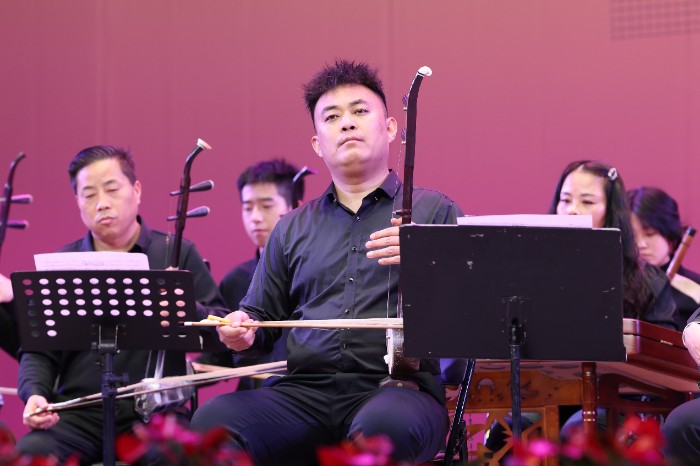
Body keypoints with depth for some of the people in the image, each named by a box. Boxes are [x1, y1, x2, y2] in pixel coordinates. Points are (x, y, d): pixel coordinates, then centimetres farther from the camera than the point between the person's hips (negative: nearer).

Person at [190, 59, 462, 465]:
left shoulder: (434, 212, 13)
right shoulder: (293, 229, 24)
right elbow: (260, 315, 26)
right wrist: (243, 333, 1)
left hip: (397, 386, -3)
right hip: (304, 391, 3)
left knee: (385, 426, -40)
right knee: (213, 420, -27)